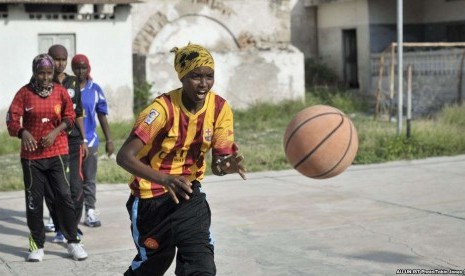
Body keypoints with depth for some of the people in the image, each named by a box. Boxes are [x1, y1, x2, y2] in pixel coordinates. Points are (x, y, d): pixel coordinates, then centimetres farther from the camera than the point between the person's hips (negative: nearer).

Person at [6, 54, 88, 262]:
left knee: (63, 196, -2)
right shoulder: (24, 93, -3)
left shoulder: (60, 91, 2)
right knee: (34, 199, 7)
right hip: (31, 155, 0)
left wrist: (55, 132, -11)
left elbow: (69, 116, 6)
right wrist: (23, 132, -28)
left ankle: (73, 242, 9)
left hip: (57, 152, 0)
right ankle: (37, 244, 19)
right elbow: (12, 119, -7)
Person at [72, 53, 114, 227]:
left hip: (89, 141, 2)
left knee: (89, 179, 7)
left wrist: (108, 140, 7)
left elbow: (102, 116, 9)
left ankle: (90, 212, 13)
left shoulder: (95, 89, 4)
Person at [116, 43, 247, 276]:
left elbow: (217, 162, -6)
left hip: (188, 192, 3)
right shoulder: (163, 108, -24)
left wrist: (228, 165, -32)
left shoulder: (220, 108, -11)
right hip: (151, 197, -3)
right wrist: (165, 179, -45)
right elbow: (124, 156, -30)